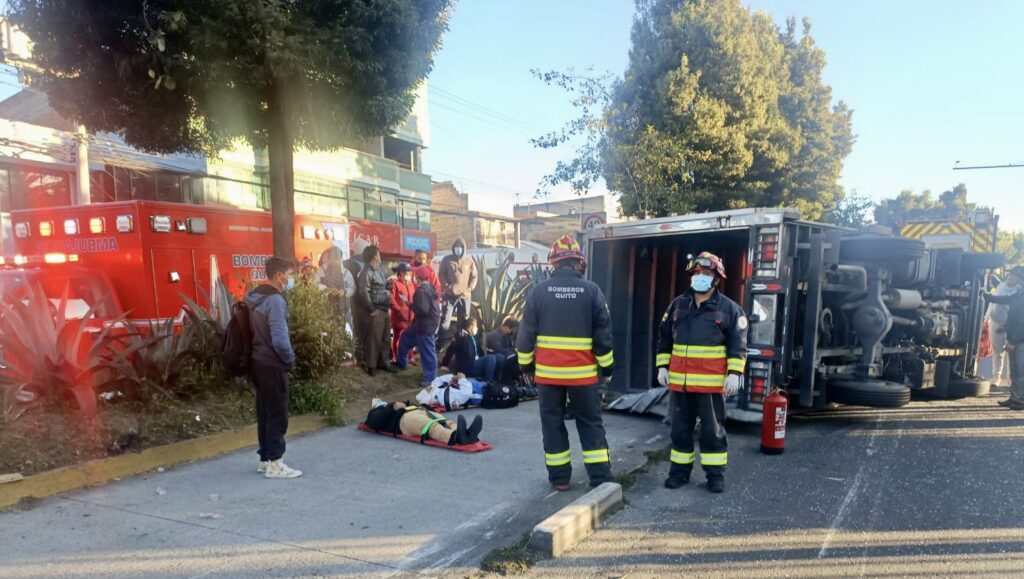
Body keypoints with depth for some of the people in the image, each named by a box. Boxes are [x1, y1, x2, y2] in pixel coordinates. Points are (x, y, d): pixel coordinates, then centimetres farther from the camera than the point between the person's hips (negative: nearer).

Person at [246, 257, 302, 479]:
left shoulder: (256, 297, 10)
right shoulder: (275, 300, -19)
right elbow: (280, 339, -26)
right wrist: (290, 359, -9)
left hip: (259, 362, 9)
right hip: (272, 365, -9)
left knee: (265, 413, 15)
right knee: (278, 414, -1)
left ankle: (266, 459, 23)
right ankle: (274, 464, 5)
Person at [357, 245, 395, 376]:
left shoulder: (380, 268, 12)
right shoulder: (367, 272, -14)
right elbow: (364, 292, -20)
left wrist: (388, 304, 13)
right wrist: (371, 309, -18)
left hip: (385, 309, 8)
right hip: (376, 310, -8)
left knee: (385, 338, 13)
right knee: (374, 338, -1)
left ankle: (383, 362, 23)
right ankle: (371, 365, 8)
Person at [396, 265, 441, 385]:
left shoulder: (421, 290, -23)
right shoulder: (429, 286, 7)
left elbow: (422, 309, -27)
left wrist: (410, 305, -13)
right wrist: (413, 305, 10)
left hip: (426, 325, -11)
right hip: (426, 322, 11)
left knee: (427, 350, -1)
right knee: (406, 337, 26)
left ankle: (430, 378, 9)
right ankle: (401, 362, 42)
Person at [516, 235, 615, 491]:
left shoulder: (540, 290, -3)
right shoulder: (591, 290, -4)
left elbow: (527, 332, -1)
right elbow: (602, 333, -3)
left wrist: (526, 363, 11)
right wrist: (606, 365, 8)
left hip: (547, 371, 0)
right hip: (582, 372, 0)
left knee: (553, 423, 12)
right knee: (591, 423, 10)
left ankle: (559, 477, 16)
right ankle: (601, 478, 9)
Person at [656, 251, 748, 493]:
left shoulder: (729, 308, -1)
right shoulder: (678, 305, 8)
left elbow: (738, 345, -4)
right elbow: (664, 339, 12)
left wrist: (734, 373, -12)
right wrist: (662, 366, 6)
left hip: (712, 382, -3)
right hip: (679, 380, 3)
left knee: (713, 429, 6)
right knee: (680, 428, 11)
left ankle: (715, 473, 18)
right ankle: (680, 470, 23)